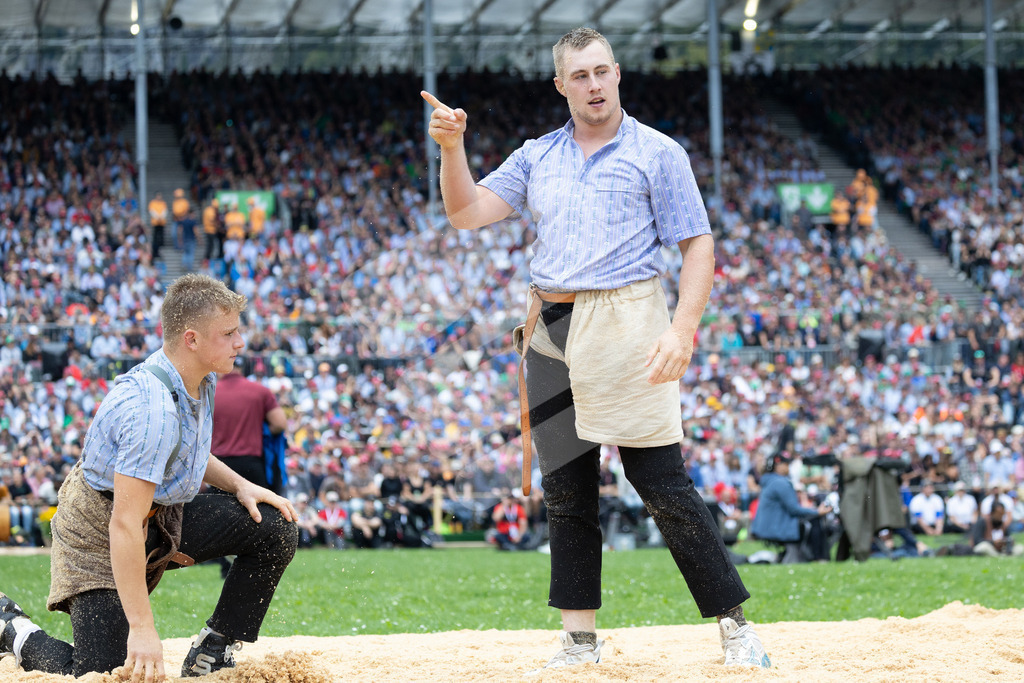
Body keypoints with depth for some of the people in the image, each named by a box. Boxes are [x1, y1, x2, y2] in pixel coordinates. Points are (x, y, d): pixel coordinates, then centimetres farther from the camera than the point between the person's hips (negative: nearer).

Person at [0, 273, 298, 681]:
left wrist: (239, 486, 1)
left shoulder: (203, 379, -3)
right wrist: (142, 628, -36)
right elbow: (124, 525, -35)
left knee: (275, 529, -6)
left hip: (163, 513, 9)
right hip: (97, 533, -9)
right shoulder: (153, 410, -33)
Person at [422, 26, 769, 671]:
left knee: (662, 483, -10)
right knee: (565, 489, 6)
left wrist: (683, 328, -15)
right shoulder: (537, 157, 16)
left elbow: (699, 245, -2)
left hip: (626, 323, -5)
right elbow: (467, 213, 10)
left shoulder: (657, 153, 2)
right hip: (551, 332, 5)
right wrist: (452, 147, -8)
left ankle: (735, 625, -6)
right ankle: (580, 638, 12)